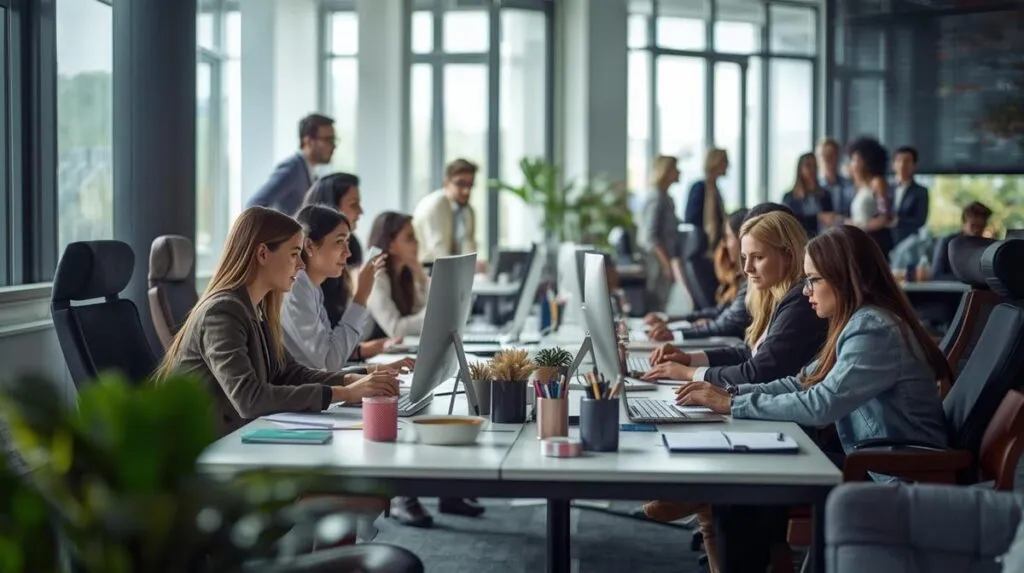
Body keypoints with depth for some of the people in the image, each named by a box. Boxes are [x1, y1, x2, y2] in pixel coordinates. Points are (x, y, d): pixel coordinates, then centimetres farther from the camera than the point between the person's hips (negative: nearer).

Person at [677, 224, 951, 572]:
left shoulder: (876, 331, -19)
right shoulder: (859, 323, 12)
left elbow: (820, 404, -27)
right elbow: (803, 383, 14)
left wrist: (733, 405, -19)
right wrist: (730, 393, 0)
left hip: (897, 483, -9)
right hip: (872, 465, 9)